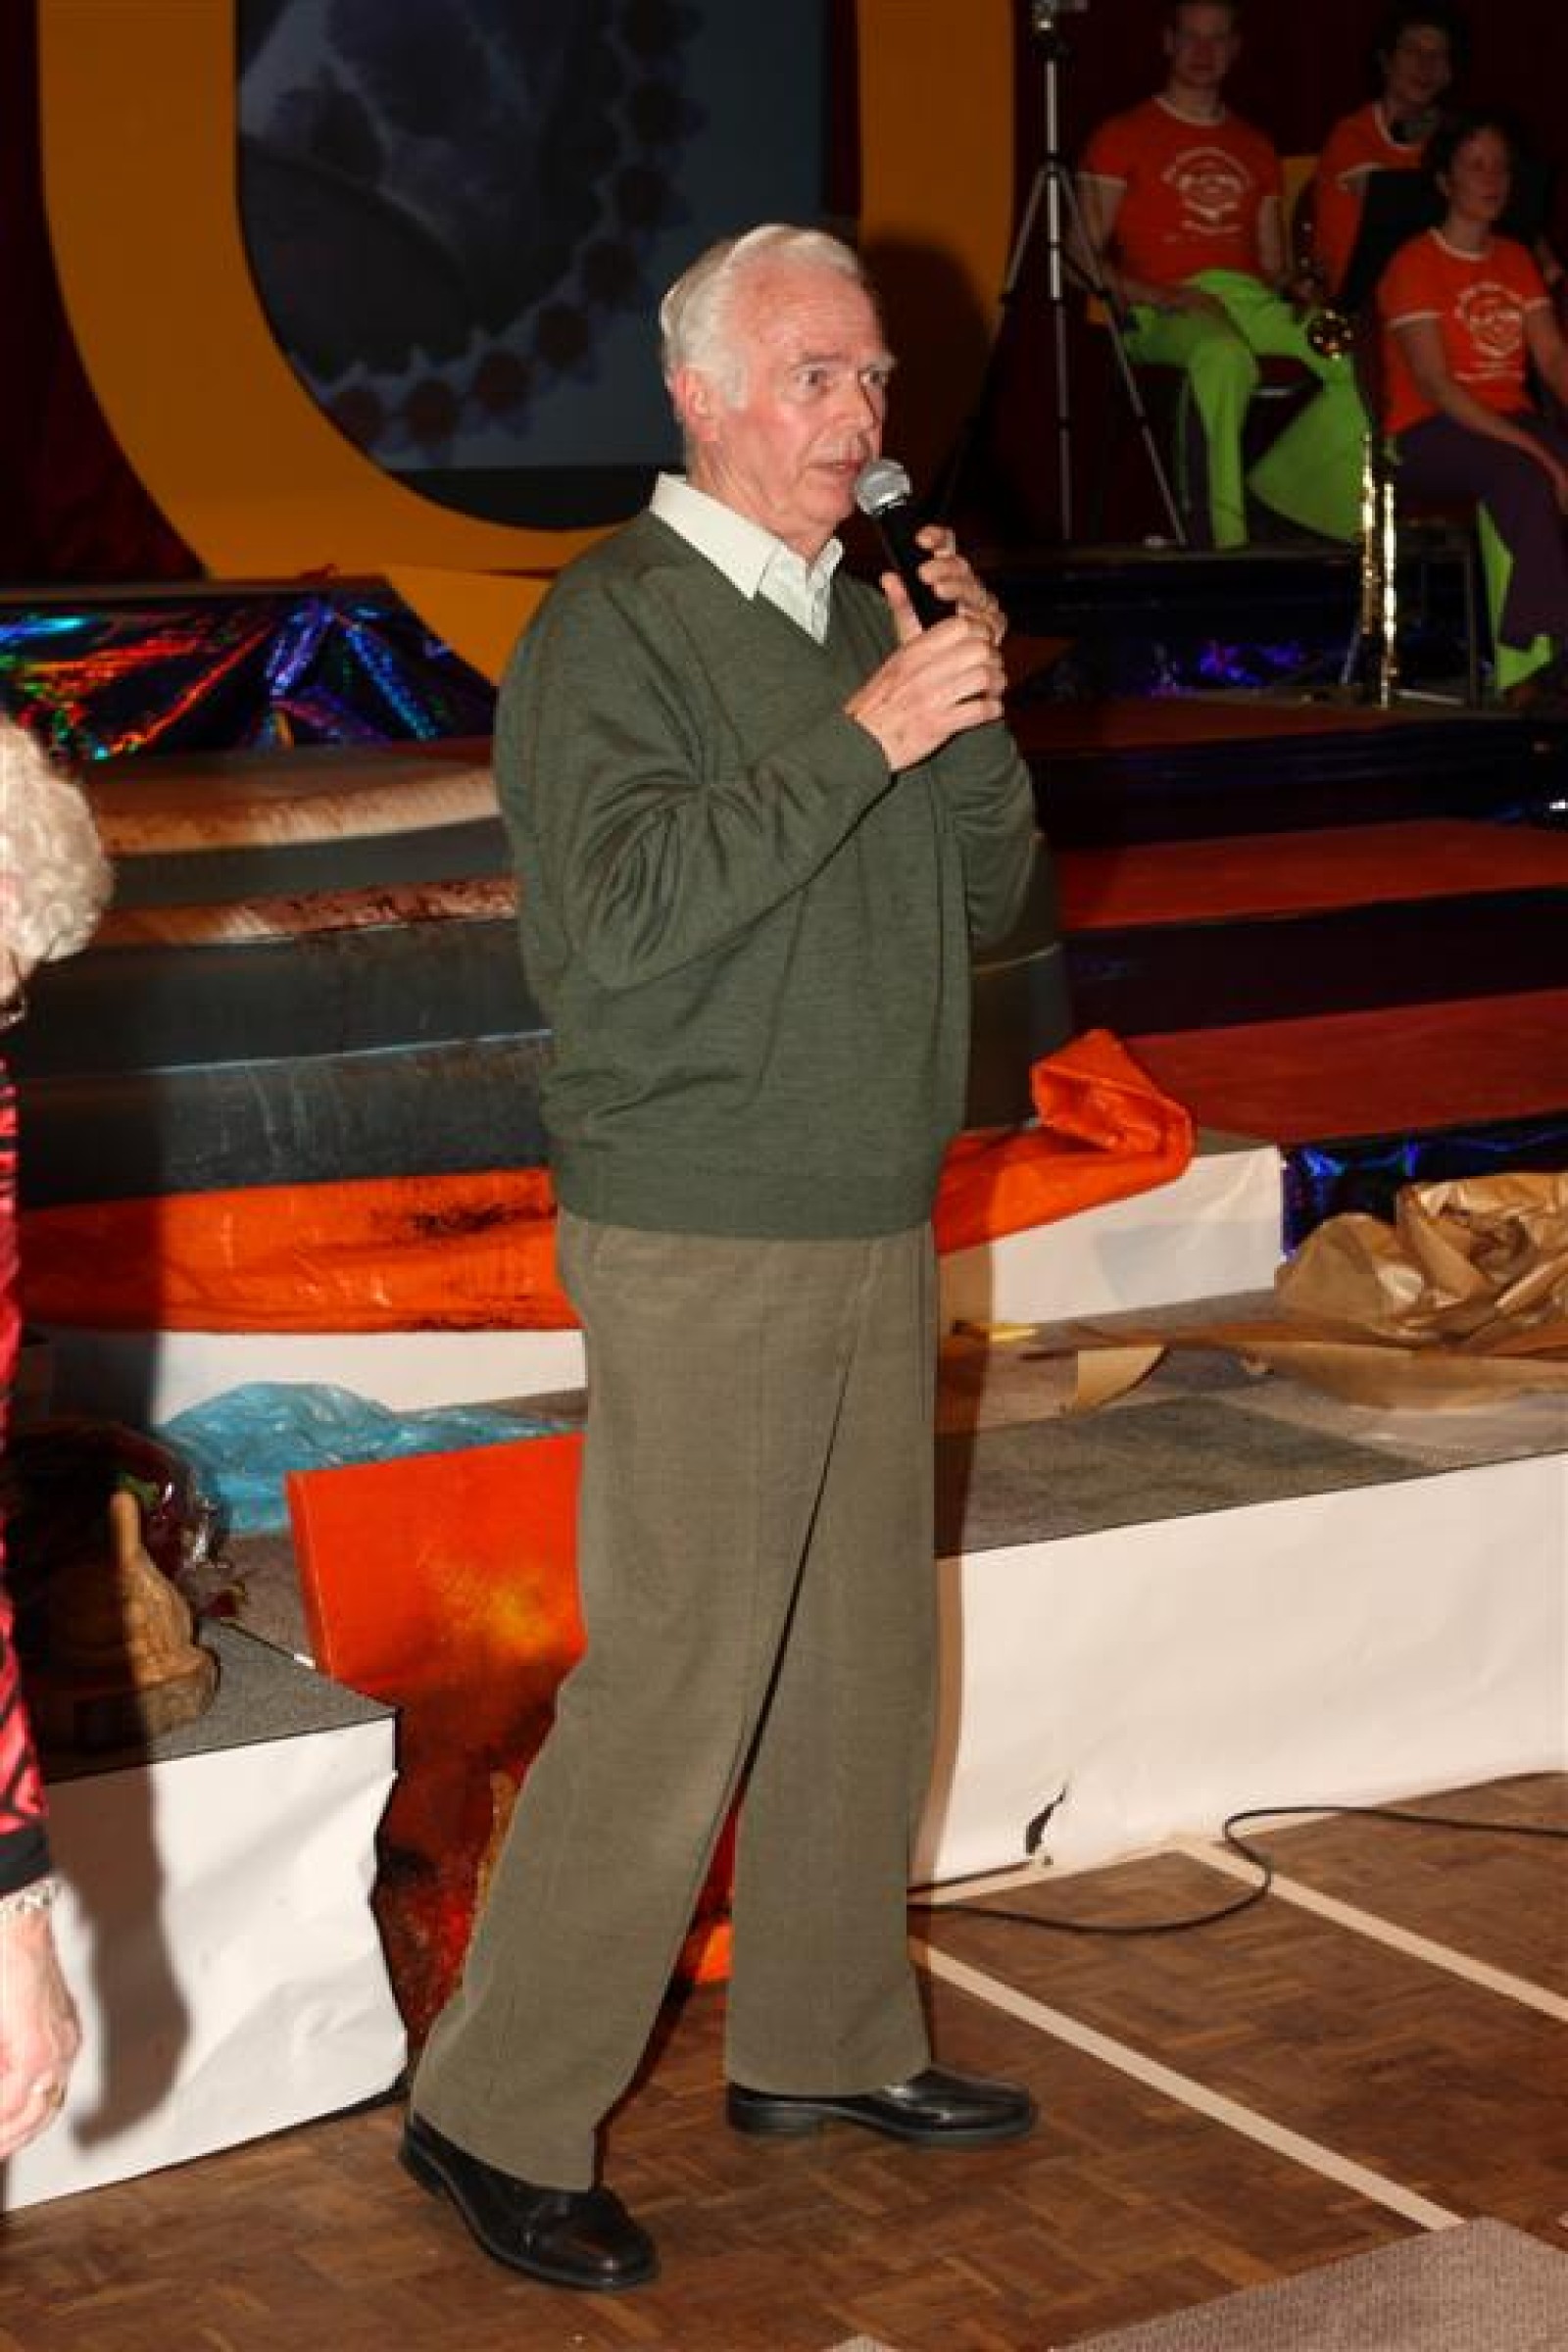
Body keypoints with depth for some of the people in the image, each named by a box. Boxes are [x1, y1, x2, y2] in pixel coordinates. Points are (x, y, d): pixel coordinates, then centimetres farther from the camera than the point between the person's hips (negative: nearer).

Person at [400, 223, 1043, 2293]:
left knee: (865, 1659, 14)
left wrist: (973, 712, -4)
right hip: (704, 1245, -8)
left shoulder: (858, 617, 13)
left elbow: (989, 895, 13)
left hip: (873, 1229, 8)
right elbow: (616, 916, -25)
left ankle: (823, 2043, 30)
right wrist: (859, 740, -25)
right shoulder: (612, 630, -11)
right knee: (675, 1688, -7)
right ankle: (499, 2112, 5)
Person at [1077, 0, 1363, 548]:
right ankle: (1217, 535, -39)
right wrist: (1158, 294, -13)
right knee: (1223, 354, -42)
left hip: (1253, 299, 5)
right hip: (1165, 313, -5)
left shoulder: (1255, 149, 27)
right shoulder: (1122, 137, 11)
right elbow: (1085, 256, 3)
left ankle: (1275, 499, -15)